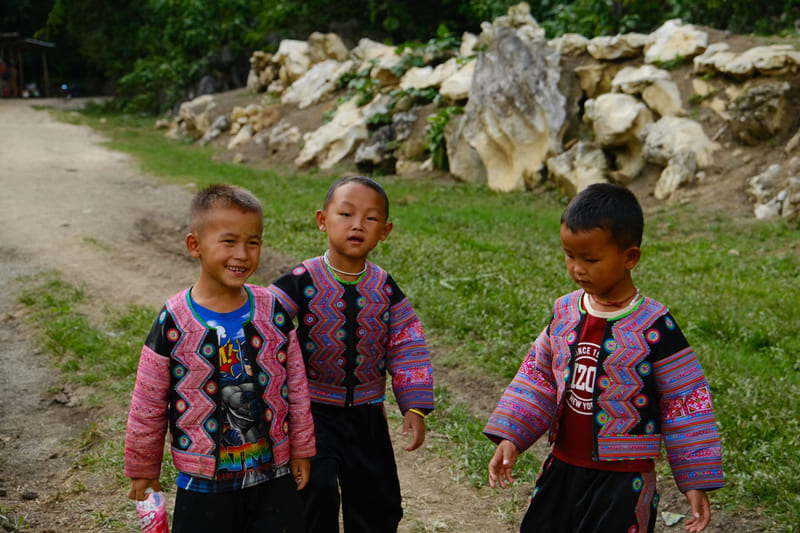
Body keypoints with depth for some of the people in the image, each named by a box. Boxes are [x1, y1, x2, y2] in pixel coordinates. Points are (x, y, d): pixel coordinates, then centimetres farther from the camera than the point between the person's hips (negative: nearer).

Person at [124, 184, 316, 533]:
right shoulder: (174, 323, -12)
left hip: (273, 477, 2)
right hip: (203, 484, -2)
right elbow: (147, 404, -2)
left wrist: (301, 450, 9)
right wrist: (142, 470, 6)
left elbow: (296, 386, 4)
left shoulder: (273, 311, -5)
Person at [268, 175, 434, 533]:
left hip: (367, 415, 4)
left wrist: (415, 407, -5)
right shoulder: (302, 282, -13)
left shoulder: (385, 289, -2)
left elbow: (407, 350, 1)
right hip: (313, 412, -4)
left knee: (378, 504, 15)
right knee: (316, 496, -6)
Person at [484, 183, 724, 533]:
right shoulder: (565, 313, 0)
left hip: (623, 482, -5)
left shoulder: (654, 328, -15)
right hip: (562, 470, 5)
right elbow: (537, 379, 8)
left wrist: (696, 482, -9)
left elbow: (684, 402, -10)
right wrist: (511, 437, -1)